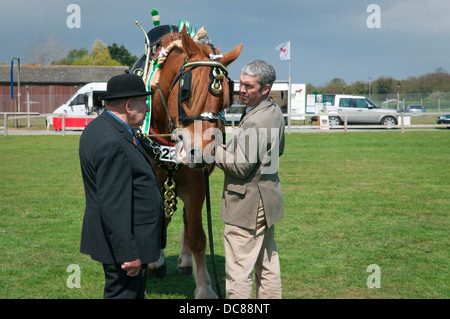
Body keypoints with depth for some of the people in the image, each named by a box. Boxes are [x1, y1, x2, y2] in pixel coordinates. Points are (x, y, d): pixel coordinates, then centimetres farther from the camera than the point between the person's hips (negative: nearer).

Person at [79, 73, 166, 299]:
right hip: (124, 240, -11)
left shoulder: (99, 128, 10)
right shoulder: (113, 143, -24)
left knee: (136, 292, 19)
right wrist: (128, 253, -24)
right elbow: (113, 205, -27)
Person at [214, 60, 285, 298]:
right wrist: (233, 148, 15)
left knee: (238, 270, -3)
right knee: (267, 264, 19)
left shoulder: (255, 122, -24)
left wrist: (214, 150, -10)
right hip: (267, 198, 10)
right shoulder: (275, 111, 6)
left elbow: (241, 168, -22)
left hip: (248, 204, -10)